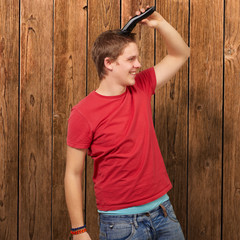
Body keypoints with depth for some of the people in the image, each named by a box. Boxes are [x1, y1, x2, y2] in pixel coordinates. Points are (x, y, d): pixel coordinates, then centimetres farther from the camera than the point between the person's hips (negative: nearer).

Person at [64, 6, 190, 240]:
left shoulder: (141, 88, 3)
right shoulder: (83, 114, -13)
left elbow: (180, 54, 13)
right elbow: (73, 174, -10)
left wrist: (159, 23, -2)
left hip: (162, 208, 5)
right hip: (121, 221, -5)